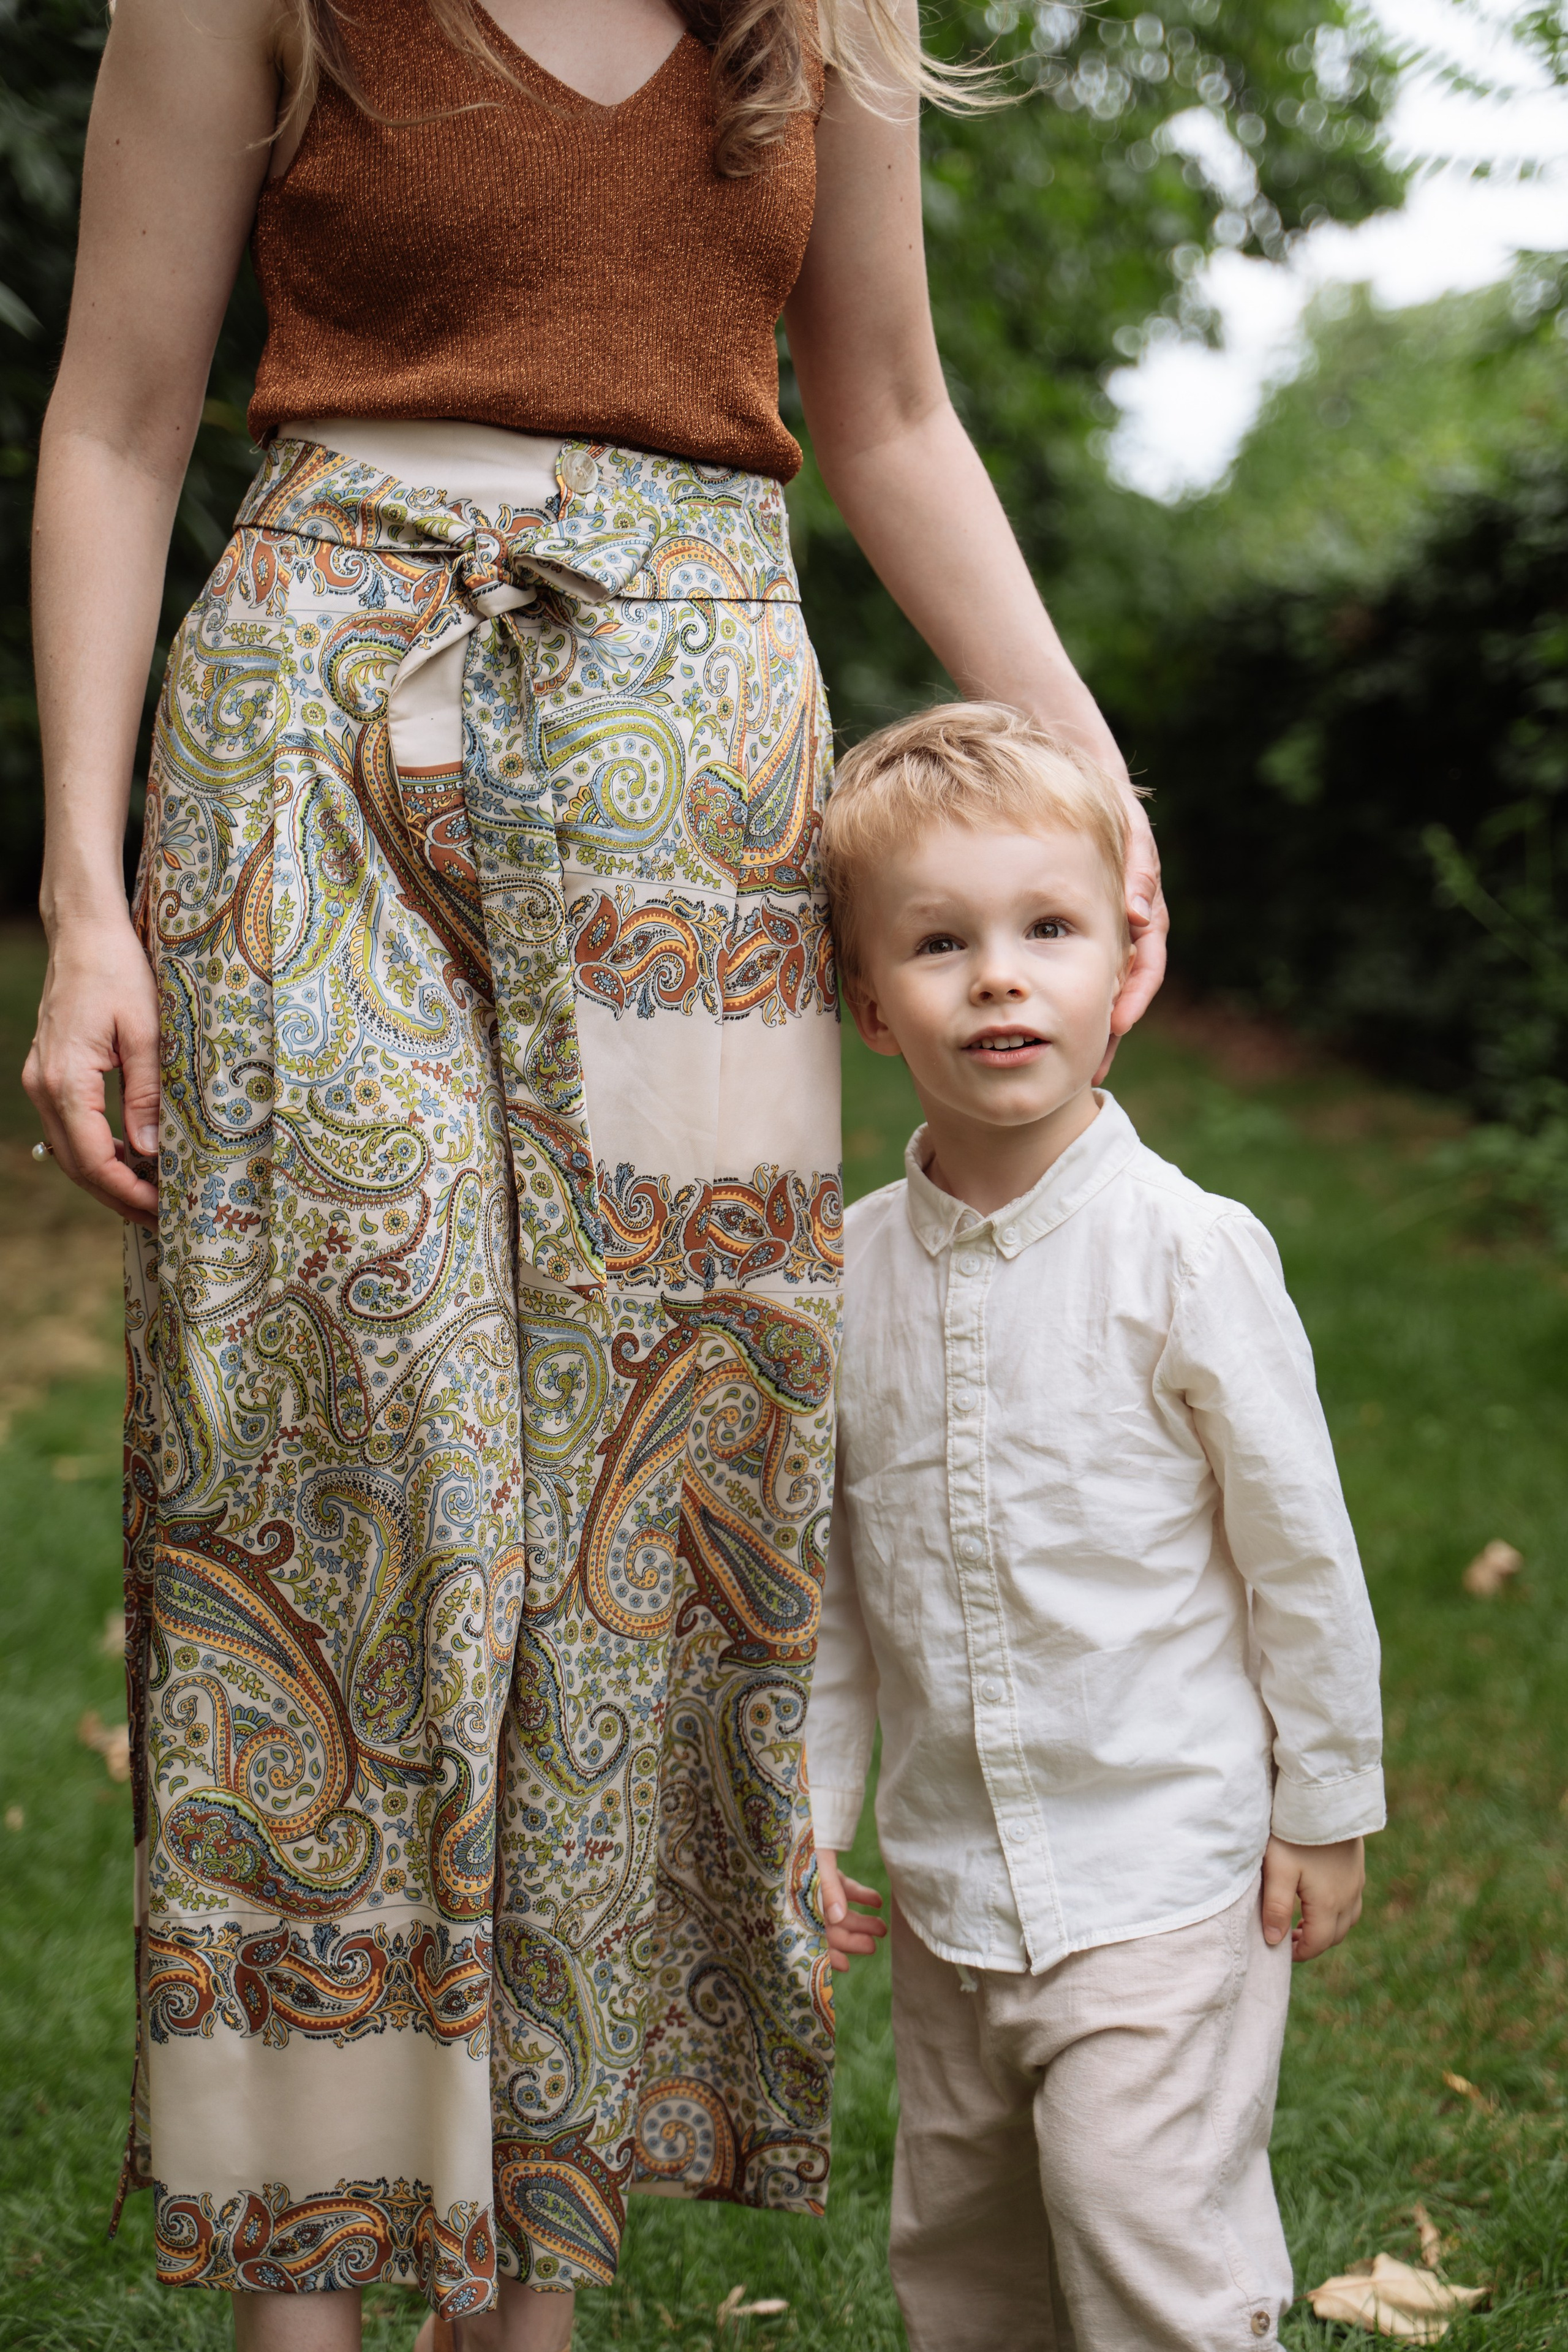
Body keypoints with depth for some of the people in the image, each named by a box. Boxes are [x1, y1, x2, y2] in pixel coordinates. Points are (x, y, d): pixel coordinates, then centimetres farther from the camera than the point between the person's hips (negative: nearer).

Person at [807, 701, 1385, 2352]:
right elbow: (825, 1570, 8)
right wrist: (807, 1804, 7)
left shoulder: (1186, 1251, -15)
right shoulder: (849, 1270, -1)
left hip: (1163, 1873, -5)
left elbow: (1298, 1548, -7)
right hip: (945, 1880, 5)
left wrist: (1326, 1809, -3)